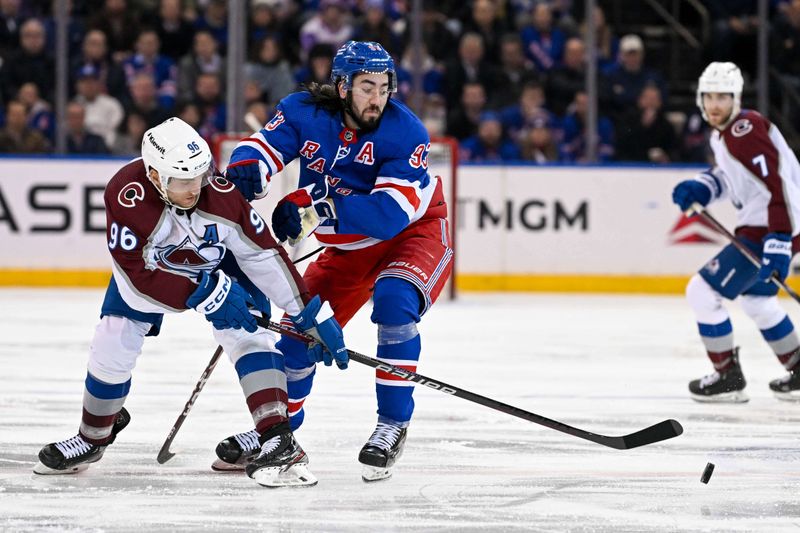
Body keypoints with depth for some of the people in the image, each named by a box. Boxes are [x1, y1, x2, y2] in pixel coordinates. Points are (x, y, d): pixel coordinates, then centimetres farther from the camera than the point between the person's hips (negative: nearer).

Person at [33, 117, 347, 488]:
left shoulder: (220, 194, -36)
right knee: (112, 346, -1)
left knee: (245, 332, -21)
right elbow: (137, 273, -37)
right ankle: (93, 436, 26)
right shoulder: (126, 195, -40)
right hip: (149, 264, 1)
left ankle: (278, 442, -28)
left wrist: (312, 314, -24)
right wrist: (203, 294, -41)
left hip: (222, 260, 0)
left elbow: (264, 254, -26)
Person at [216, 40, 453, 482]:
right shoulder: (305, 112, -16)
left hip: (414, 233, -5)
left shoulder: (404, 132, -28)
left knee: (394, 300, -32)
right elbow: (263, 147, -18)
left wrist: (316, 206, -44)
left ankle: (393, 425, -20)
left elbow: (390, 215, -37)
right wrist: (246, 169, -44)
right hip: (349, 248, 5)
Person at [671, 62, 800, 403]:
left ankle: (728, 377, 2)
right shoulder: (722, 133, 10)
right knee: (756, 298, 29)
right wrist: (699, 189, 7)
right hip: (758, 224, 11)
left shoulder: (745, 131, -22)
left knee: (703, 291, -7)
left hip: (772, 230, -11)